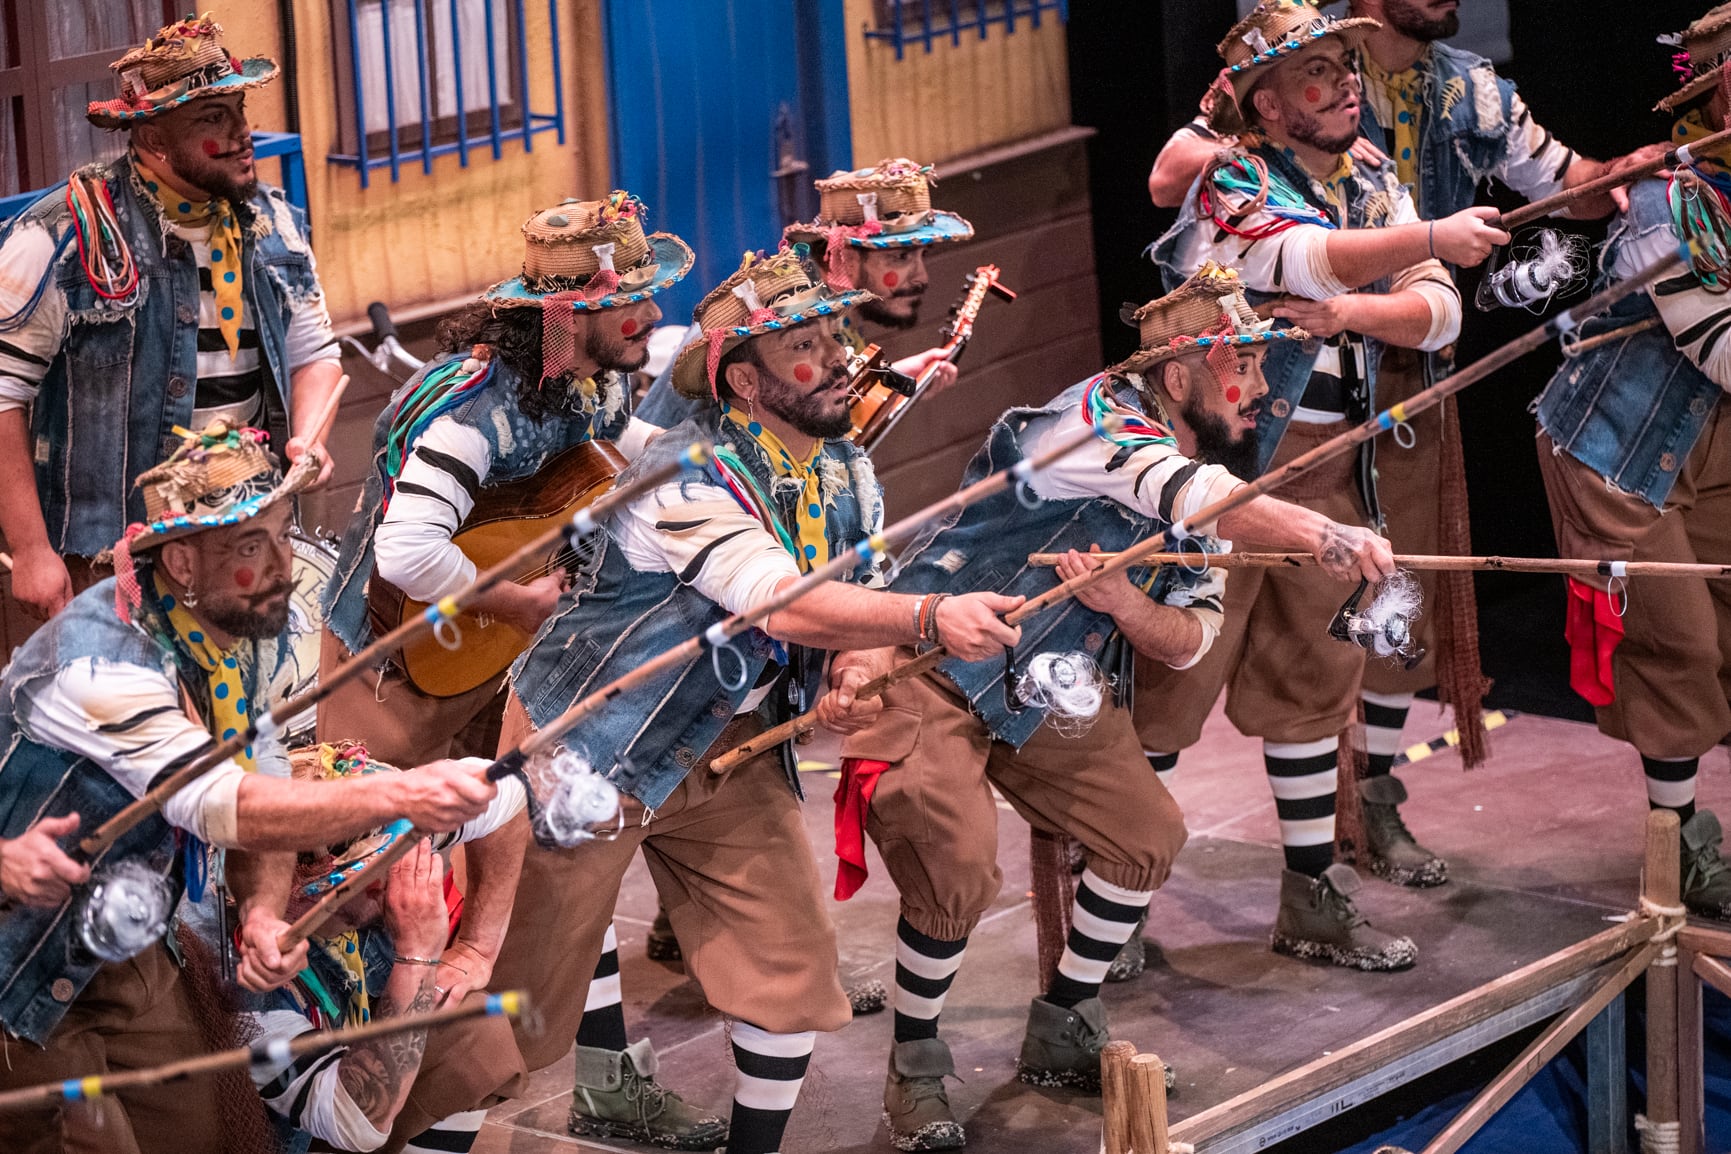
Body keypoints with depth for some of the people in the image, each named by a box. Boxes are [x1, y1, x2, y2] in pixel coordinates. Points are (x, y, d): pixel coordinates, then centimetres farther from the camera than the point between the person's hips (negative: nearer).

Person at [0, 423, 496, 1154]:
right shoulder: (99, 662, -32)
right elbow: (225, 806, -40)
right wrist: (399, 797, -50)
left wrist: (264, 911, -20)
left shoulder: (245, 629, -6)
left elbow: (258, 788, 0)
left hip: (132, 946, 7)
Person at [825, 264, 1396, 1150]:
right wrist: (1325, 538, -49)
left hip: (1047, 693, 9)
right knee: (958, 869, -22)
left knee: (1146, 835, 3)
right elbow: (1187, 492, -40)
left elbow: (1190, 642, -1)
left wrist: (1120, 601, -22)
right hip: (932, 668, -9)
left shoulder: (1203, 492, 6)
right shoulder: (1098, 414, -20)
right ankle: (914, 1070, -1)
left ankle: (1061, 1038, 20)